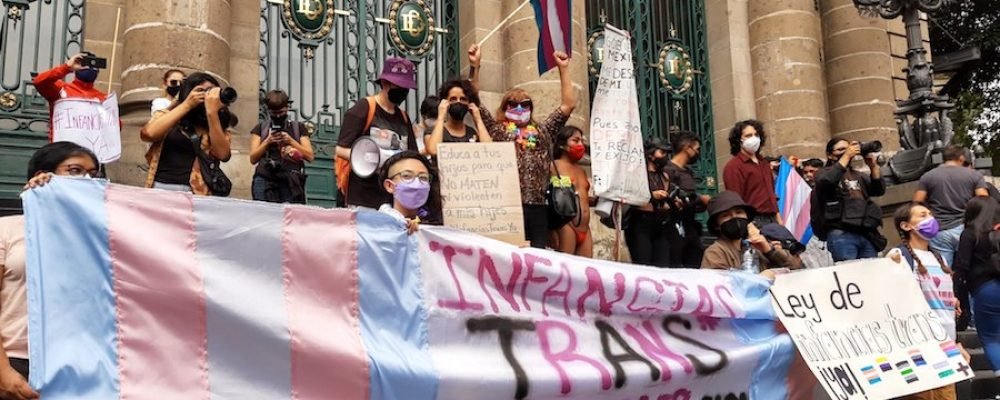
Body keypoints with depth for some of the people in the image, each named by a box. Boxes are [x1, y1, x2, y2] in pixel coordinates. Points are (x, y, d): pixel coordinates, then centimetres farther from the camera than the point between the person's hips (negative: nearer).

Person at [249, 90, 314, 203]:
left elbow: (310, 156, 7)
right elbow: (253, 158, 9)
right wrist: (267, 141, -3)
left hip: (291, 183, 0)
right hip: (265, 181, 0)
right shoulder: (260, 128, 15)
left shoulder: (298, 127, 14)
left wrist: (291, 141, -3)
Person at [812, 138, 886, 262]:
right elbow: (826, 182, -14)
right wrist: (846, 156, -12)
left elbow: (879, 190, 11)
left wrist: (873, 165, -3)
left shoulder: (858, 176, 24)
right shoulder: (824, 173, 10)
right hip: (842, 234, -5)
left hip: (868, 235, 5)